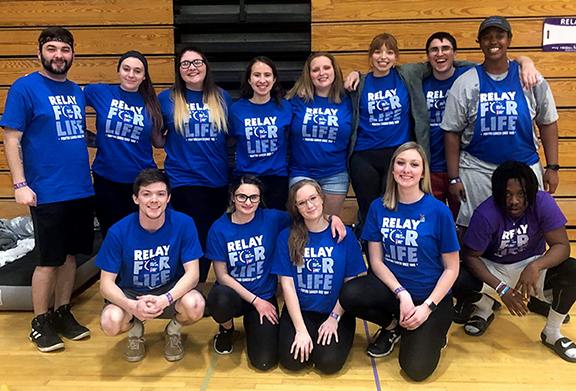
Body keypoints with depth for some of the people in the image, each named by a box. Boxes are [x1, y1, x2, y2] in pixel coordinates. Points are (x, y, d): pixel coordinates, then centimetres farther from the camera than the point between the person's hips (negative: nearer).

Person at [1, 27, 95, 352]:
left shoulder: (76, 91, 12)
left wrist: (87, 176, 14)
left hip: (82, 191, 6)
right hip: (47, 193, -6)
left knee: (71, 254, 13)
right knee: (50, 260, 1)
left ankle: (63, 314, 27)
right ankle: (40, 322, 19)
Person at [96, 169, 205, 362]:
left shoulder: (184, 224, -17)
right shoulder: (119, 232, -17)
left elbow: (192, 273, -17)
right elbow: (106, 283, -14)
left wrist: (165, 299, -36)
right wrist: (132, 306, -35)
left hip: (171, 289, 0)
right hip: (131, 293, 0)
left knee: (195, 306, -32)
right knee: (110, 322, -31)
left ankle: (173, 330, 6)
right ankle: (135, 330, 9)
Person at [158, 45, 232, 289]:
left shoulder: (222, 98, 8)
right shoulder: (167, 99, 2)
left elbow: (231, 138, 16)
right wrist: (179, 147, -6)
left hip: (217, 179, 4)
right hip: (185, 180, -3)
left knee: (210, 240, 11)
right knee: (196, 237, -7)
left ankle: (198, 291, 28)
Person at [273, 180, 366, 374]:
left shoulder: (343, 234, -3)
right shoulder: (287, 237, -3)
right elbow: (287, 285, -6)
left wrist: (334, 318, -13)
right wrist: (301, 329, -13)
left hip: (335, 312, 0)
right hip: (299, 310, 1)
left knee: (329, 362, -21)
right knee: (292, 360, -20)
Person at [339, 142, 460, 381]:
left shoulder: (438, 211, -13)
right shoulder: (379, 208, -5)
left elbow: (451, 268, -7)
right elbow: (376, 260, -2)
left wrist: (427, 307, -15)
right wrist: (402, 294, -16)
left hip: (431, 296, -3)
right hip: (391, 287, 3)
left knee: (416, 368, -18)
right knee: (349, 295, -27)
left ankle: (432, 333, 17)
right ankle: (392, 326, 4)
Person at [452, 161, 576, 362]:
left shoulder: (543, 203, -22)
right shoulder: (485, 214, -27)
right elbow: (471, 256, -20)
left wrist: (536, 266, -42)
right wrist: (502, 289, -30)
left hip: (531, 264, 2)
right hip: (493, 267, -1)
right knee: (457, 282, -29)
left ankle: (552, 333, -2)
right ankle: (485, 310, 10)